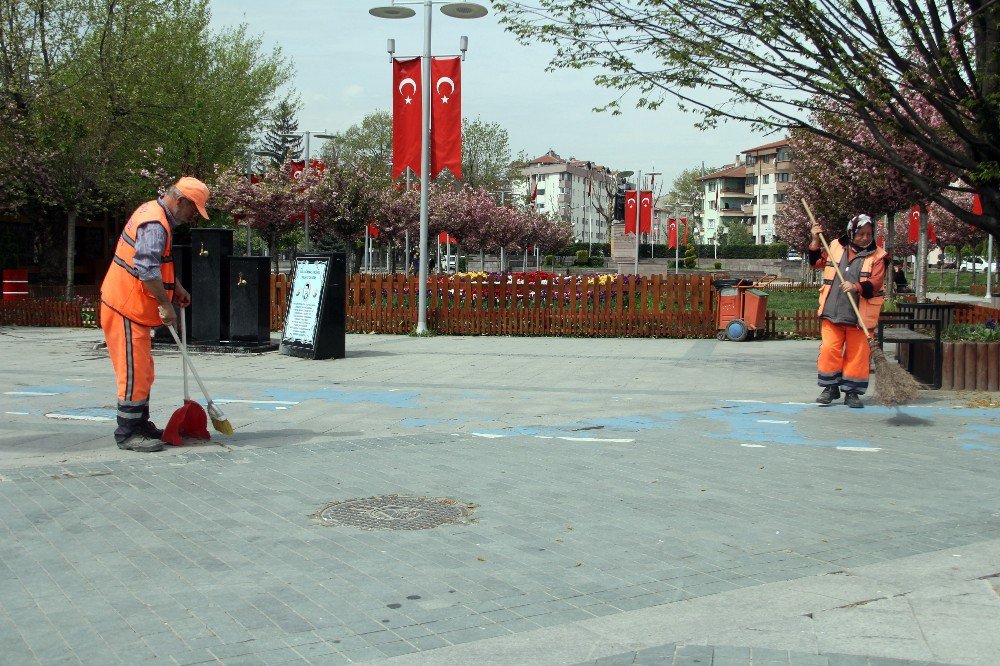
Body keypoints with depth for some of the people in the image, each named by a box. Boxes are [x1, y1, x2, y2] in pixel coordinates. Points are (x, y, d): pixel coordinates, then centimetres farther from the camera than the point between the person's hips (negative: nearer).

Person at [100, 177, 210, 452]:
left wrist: (177, 287, 22)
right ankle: (127, 433, -1)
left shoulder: (154, 212, 14)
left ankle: (140, 426, 26)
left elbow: (160, 261, 27)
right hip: (125, 309, -11)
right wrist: (165, 303, -28)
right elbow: (147, 269, -32)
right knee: (134, 371, -7)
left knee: (142, 371, 17)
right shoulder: (154, 225, -21)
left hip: (135, 309, 11)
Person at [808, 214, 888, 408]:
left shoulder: (876, 256, -1)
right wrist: (815, 241, 9)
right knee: (829, 350, 0)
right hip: (832, 312, 2)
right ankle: (831, 387, 16)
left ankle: (852, 392, 14)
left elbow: (876, 283, -11)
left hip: (859, 316, -2)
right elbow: (817, 261, 23)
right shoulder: (836, 247, 8)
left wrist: (857, 287, -29)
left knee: (858, 354, 1)